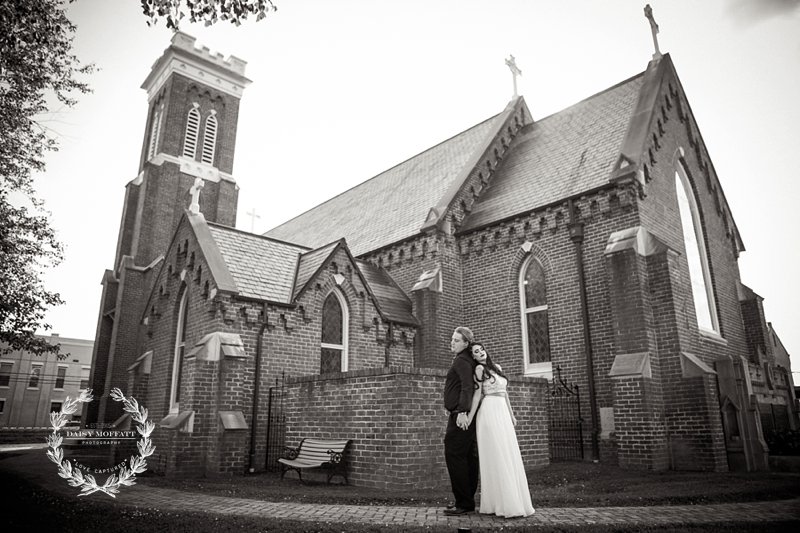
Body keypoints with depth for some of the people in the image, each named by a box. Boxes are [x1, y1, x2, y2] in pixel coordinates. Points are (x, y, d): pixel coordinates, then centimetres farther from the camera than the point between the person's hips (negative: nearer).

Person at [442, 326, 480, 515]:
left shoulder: (461, 361, -12)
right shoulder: (468, 361, 18)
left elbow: (467, 386, -24)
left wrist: (462, 412, -31)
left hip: (460, 416, -10)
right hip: (464, 415, 10)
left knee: (454, 455, -8)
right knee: (468, 456, 12)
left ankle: (463, 503, -3)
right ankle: (468, 501, 20)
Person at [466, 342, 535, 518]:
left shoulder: (497, 367, 17)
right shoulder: (479, 368, -4)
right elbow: (478, 394, -6)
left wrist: (511, 415, 19)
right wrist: (470, 417, -9)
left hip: (503, 414, 7)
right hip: (490, 413, -7)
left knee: (508, 457, 7)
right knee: (497, 458, -6)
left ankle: (513, 502, 14)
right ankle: (504, 504, -2)